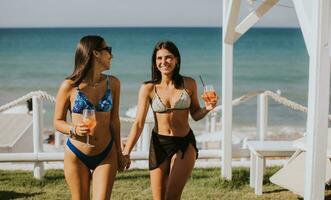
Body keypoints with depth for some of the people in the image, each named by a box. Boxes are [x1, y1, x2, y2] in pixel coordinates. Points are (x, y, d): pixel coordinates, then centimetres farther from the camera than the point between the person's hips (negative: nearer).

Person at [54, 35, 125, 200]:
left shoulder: (112, 83, -1)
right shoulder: (69, 86, -11)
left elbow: (114, 119, 7)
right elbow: (58, 121, -3)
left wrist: (119, 152, 13)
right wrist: (74, 130, -23)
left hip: (106, 155, 2)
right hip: (76, 155, -2)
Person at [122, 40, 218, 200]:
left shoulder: (189, 84, -2)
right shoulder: (148, 88, -6)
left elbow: (195, 115, 8)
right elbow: (138, 123, -7)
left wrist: (207, 108, -13)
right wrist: (126, 152, -13)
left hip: (185, 144, 0)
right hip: (159, 144, 1)